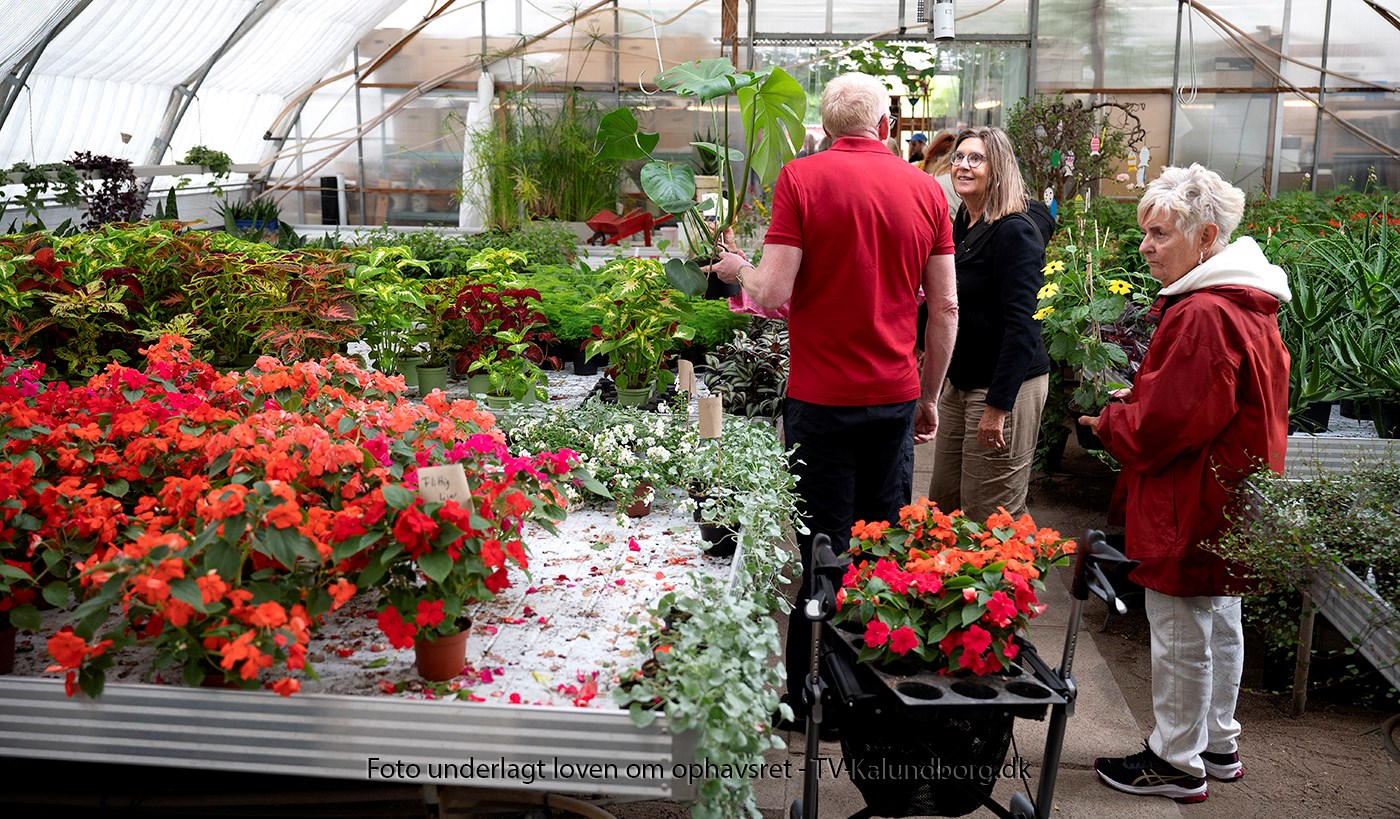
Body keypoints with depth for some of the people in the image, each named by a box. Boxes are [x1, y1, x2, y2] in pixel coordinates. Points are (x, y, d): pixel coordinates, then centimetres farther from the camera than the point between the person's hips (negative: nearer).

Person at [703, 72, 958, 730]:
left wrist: (737, 269, 8)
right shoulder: (924, 188, 4)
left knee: (823, 553, 4)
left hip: (822, 398, -4)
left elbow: (774, 295, -14)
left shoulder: (802, 177, -7)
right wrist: (928, 398, 15)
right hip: (896, 397, 4)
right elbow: (945, 309, 5)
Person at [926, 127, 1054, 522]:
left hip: (1006, 386, -9)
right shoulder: (963, 226, 12)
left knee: (993, 519, -2)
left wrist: (998, 406, -23)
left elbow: (1021, 324, -21)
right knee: (942, 505, 14)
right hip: (960, 382, 9)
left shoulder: (1015, 231, -15)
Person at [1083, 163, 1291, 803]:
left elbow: (1168, 422, -24)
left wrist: (1110, 423, -6)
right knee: (1219, 623, 20)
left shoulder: (1202, 316, -25)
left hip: (1189, 505, -10)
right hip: (1229, 499, 11)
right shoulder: (1249, 305, 9)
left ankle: (1177, 762, 19)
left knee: (1180, 635, 4)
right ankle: (1218, 745, 36)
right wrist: (1136, 400, 6)